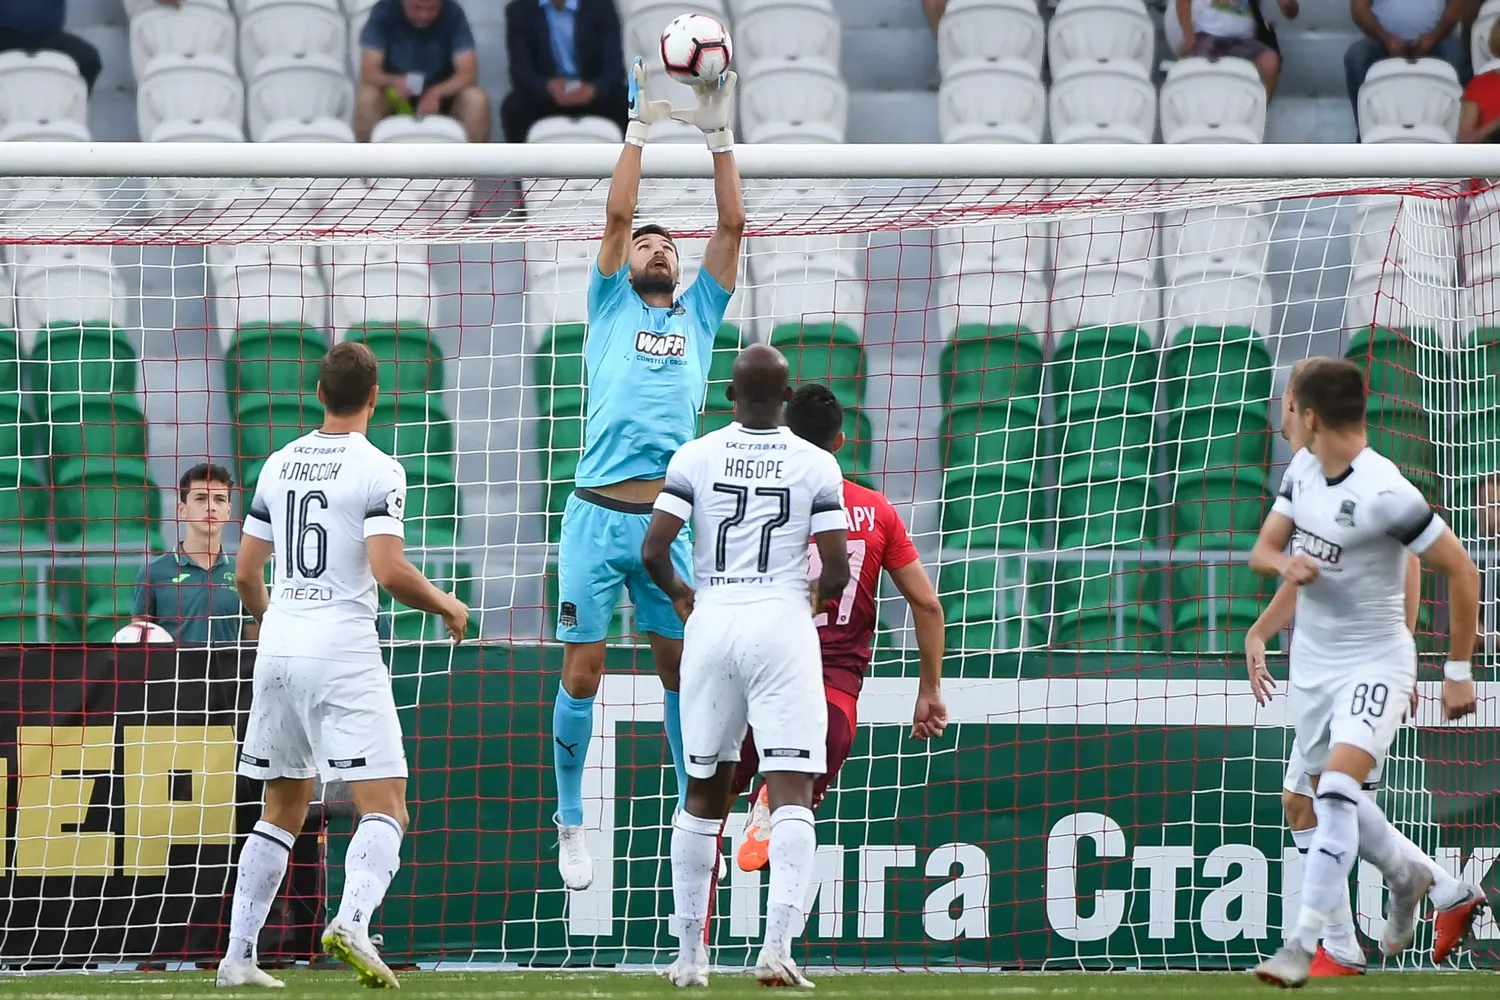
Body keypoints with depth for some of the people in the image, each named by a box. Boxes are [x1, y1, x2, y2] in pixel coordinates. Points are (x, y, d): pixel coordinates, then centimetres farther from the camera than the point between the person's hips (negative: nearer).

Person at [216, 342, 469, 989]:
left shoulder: (279, 464, 10)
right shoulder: (377, 470, -8)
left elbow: (246, 575, 15)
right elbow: (389, 571, -17)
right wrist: (445, 605, 1)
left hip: (279, 647, 6)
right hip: (343, 651, -6)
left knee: (283, 809, 18)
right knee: (385, 809, -7)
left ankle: (238, 955, 14)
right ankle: (352, 921, -32)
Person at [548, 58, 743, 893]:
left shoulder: (699, 314, 18)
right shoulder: (612, 307, 13)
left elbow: (733, 227, 11)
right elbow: (618, 214, 3)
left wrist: (721, 134, 6)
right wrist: (642, 125, 2)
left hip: (669, 519, 2)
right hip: (597, 513, -2)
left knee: (684, 669, 3)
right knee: (583, 673, -1)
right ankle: (571, 824, 7)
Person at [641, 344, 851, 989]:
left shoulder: (695, 457, 2)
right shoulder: (816, 465, 0)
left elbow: (653, 550, -3)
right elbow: (837, 569, -2)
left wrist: (678, 592, 17)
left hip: (711, 622, 2)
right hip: (782, 622, -2)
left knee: (704, 790, 14)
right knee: (791, 790, -6)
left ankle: (689, 953, 18)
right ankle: (777, 946, -21)